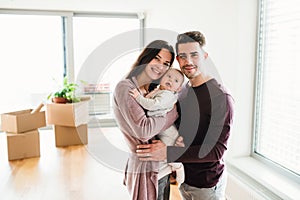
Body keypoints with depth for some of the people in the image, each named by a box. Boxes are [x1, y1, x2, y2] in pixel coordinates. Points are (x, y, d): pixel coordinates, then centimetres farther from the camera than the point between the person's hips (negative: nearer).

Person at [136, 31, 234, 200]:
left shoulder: (221, 97, -21)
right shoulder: (185, 91, 3)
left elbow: (217, 150, -25)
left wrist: (168, 153, -28)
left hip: (207, 185, -7)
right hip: (185, 178, 7)